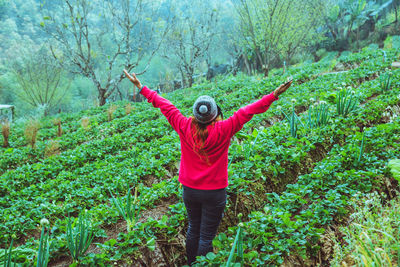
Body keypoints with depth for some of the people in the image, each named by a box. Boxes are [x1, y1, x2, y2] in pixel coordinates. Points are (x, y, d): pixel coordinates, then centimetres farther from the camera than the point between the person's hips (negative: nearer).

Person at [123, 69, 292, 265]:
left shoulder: (184, 127, -12)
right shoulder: (223, 131, -20)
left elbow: (165, 106, -1)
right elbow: (247, 112, -17)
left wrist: (141, 88, 9)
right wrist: (273, 96, -13)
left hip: (189, 189, 4)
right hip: (214, 192, -4)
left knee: (193, 229, 22)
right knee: (207, 236, 8)